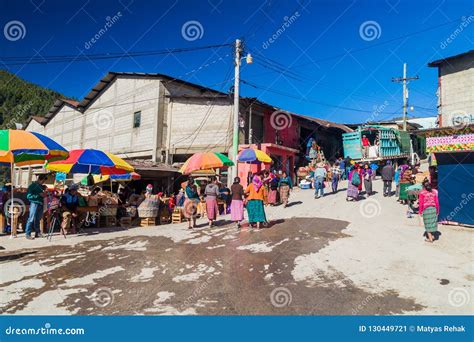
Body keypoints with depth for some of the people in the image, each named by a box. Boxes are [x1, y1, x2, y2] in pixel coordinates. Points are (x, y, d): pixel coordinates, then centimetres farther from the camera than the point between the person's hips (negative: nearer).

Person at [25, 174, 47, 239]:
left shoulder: (41, 186, 17)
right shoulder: (32, 186, -2)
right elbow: (28, 196, -11)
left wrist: (44, 194, 7)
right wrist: (39, 195, -15)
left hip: (40, 204, 6)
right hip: (34, 203, -6)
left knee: (38, 219, 11)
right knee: (31, 219, -7)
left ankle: (37, 233, 16)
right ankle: (27, 234, -2)